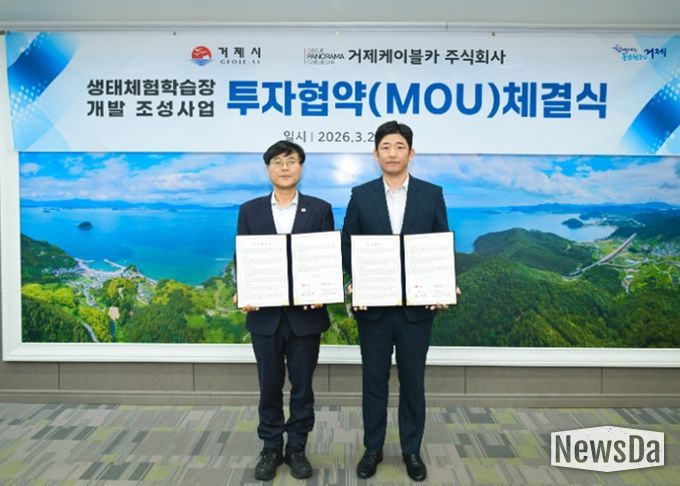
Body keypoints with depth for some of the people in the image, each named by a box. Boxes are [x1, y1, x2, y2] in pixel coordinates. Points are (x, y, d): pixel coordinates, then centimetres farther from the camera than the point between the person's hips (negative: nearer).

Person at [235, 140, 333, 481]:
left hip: (306, 313, -1)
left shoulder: (320, 209, 2)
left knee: (302, 386, 10)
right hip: (265, 314, 1)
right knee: (269, 386, 12)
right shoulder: (250, 210, 6)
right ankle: (271, 448, 28)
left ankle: (297, 448, 27)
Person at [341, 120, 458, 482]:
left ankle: (411, 450, 28)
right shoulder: (361, 195, 2)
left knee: (413, 381, 11)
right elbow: (347, 246, 2)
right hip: (373, 304, 0)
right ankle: (373, 448, 27)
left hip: (417, 304, 0)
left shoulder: (432, 194, 2)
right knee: (374, 380, 11)